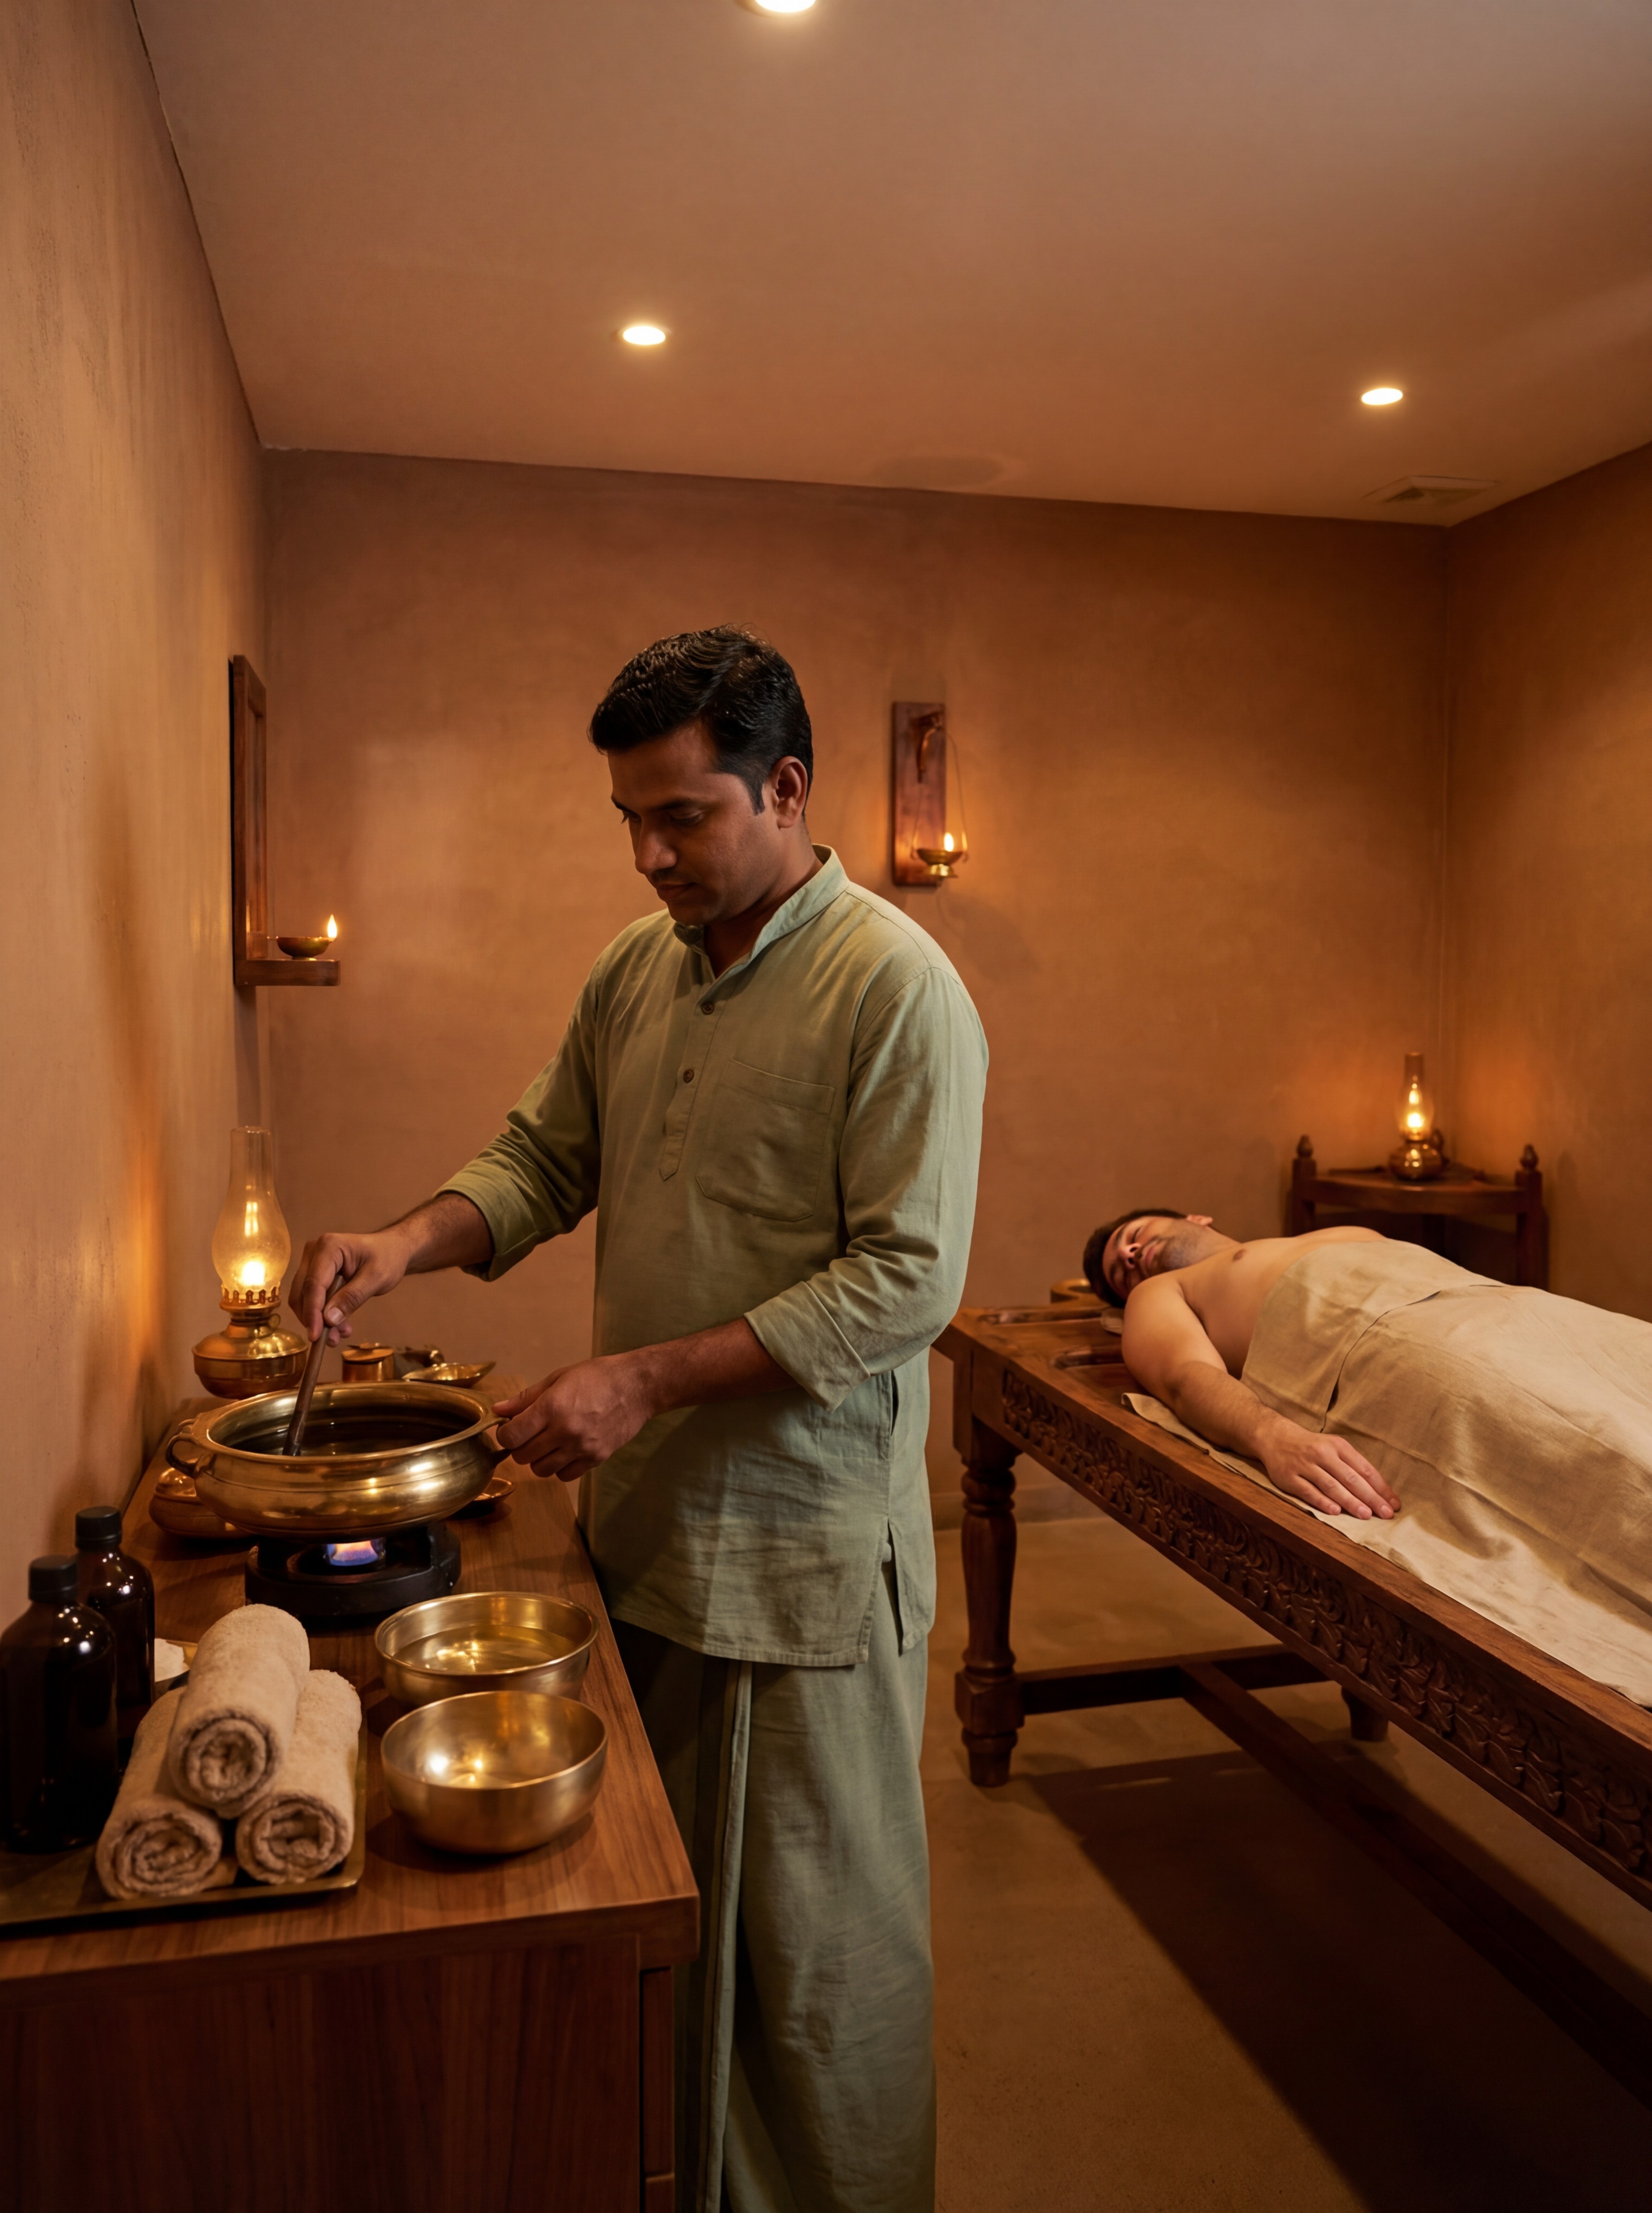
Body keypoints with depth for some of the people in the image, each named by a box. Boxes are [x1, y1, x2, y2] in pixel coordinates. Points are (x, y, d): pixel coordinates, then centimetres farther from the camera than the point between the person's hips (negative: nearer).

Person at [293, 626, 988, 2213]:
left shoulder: (895, 986, -15)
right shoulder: (633, 970, 7)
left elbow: (906, 1280, -19)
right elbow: (545, 1157, 14)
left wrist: (643, 1379, -23)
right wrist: (408, 1240, -6)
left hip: (807, 1552, -6)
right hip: (641, 1523, 7)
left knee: (815, 1950, 10)